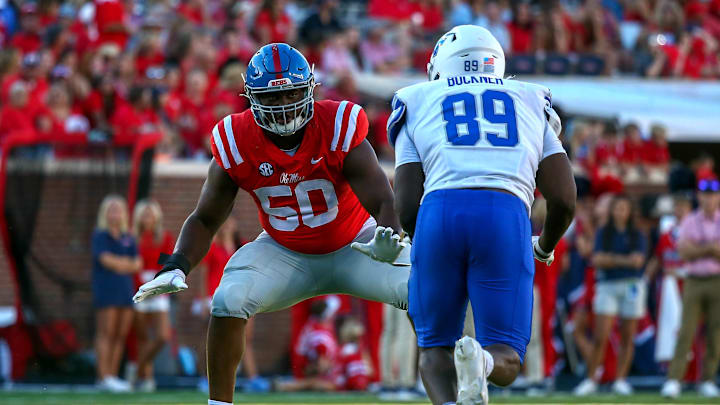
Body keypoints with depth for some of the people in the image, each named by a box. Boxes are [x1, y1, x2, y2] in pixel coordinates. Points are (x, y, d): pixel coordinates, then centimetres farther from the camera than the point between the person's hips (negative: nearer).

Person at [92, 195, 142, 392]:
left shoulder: (129, 239, 18)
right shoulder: (100, 236, 1)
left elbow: (137, 264, 10)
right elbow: (106, 260, -11)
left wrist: (120, 264, -7)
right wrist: (126, 263, 1)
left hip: (126, 292, 6)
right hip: (106, 292, -6)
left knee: (121, 335, 3)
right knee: (106, 333, -10)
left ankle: (113, 375, 7)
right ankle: (104, 377, -13)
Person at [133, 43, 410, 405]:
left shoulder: (339, 130, -25)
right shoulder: (236, 143, -18)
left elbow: (384, 203, -27)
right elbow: (205, 219, -8)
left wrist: (387, 241, -51)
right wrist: (176, 267, -26)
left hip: (353, 246, -1)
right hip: (285, 253, 1)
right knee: (228, 303, -23)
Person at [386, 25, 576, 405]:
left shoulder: (418, 106, 24)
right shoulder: (531, 105, 28)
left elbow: (406, 207, 13)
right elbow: (563, 199, 18)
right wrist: (545, 247, 39)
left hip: (439, 211, 0)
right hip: (507, 217, 0)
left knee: (434, 349, 16)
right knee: (506, 360, 9)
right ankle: (480, 360, -30)